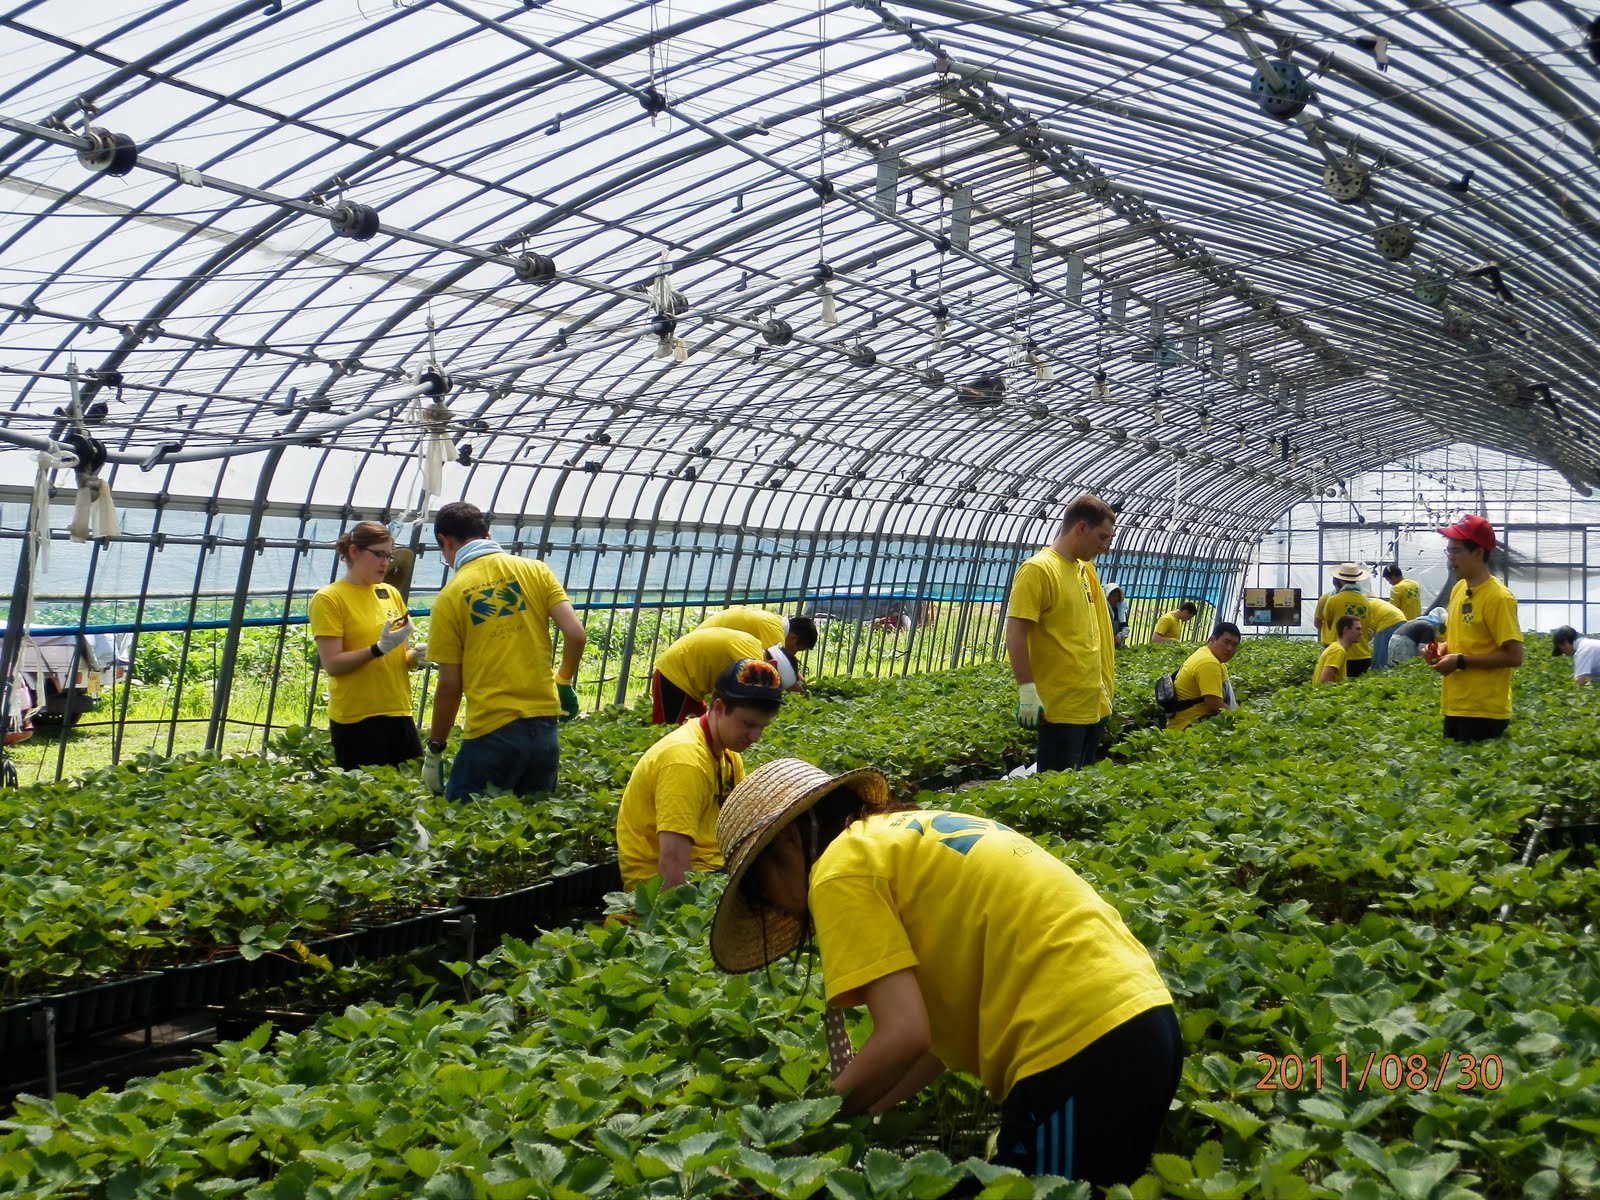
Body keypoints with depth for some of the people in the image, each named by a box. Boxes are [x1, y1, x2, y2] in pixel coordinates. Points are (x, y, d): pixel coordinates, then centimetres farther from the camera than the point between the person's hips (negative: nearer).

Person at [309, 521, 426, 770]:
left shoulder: (391, 594, 12)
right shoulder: (328, 598, -4)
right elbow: (332, 665, -11)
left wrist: (414, 656, -3)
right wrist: (379, 649, -22)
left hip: (399, 713, 6)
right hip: (355, 719, -5)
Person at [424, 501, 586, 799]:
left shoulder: (450, 597, -3)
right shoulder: (535, 571, 5)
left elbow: (450, 686, -3)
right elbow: (575, 634, -3)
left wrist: (434, 750, 7)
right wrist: (564, 682, 16)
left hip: (491, 732, -4)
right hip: (544, 726, 4)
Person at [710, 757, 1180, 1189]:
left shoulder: (842, 868, -4)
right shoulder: (908, 835, 22)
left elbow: (903, 1035, -12)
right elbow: (949, 1018, 21)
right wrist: (865, 1109, 20)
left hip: (1080, 1044, -9)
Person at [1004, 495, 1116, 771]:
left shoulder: (1085, 569, 14)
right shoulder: (1038, 569, -12)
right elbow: (1015, 634, -17)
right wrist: (1027, 691, -22)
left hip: (1093, 705, 9)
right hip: (1061, 708, -9)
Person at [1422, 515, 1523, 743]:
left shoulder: (1498, 597, -14)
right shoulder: (1458, 588, 11)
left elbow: (1514, 656, -17)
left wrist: (1460, 661, -17)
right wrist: (1443, 648, 4)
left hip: (1484, 711, -8)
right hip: (1455, 706, 8)